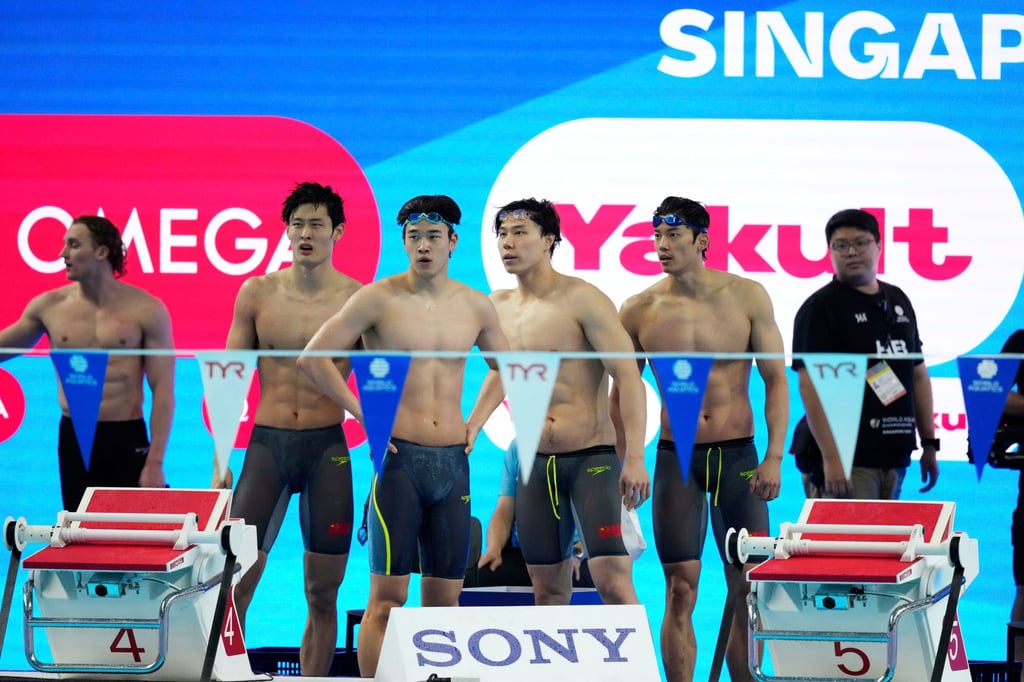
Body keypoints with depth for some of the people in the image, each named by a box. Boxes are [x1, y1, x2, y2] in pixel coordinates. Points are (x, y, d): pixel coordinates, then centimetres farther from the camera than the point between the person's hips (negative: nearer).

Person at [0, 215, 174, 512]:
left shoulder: (146, 310, -4)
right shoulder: (49, 306, 3)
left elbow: (163, 392, -5)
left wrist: (155, 462, -11)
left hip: (128, 441, -3)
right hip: (74, 439, 3)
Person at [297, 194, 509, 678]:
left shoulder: (475, 306, 9)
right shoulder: (378, 299, -3)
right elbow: (312, 357, -4)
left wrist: (478, 420, 12)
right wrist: (362, 413, -7)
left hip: (453, 461, 4)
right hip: (399, 457, -4)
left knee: (445, 597, 5)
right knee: (387, 596, -7)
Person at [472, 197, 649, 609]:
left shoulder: (581, 299, -8)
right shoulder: (498, 308, 9)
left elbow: (628, 377, -13)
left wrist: (635, 458, -21)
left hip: (592, 458, -6)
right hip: (535, 465, 6)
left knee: (613, 580, -16)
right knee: (547, 590, 7)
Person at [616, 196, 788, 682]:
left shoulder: (746, 296, -1)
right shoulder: (639, 310, 0)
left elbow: (776, 379, 1)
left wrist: (774, 456, -8)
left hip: (738, 455, 0)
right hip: (676, 459, 0)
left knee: (747, 589, 2)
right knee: (680, 590, -2)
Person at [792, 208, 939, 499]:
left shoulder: (898, 301, 16)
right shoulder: (820, 308, -5)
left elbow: (918, 374, 22)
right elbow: (811, 385, -13)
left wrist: (929, 443, 16)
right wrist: (831, 458, -22)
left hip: (894, 460, 7)